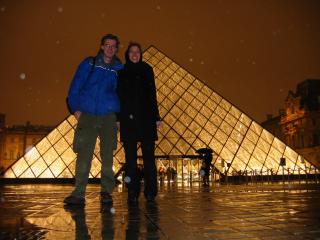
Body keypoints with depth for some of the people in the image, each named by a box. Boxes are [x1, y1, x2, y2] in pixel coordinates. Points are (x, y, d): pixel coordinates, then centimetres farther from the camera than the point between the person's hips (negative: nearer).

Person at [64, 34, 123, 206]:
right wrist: (75, 109, -1)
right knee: (84, 154, -4)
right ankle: (78, 193, 1)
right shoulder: (88, 64, 9)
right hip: (87, 115, 0)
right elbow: (75, 87, 7)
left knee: (107, 155, 2)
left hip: (109, 117, 1)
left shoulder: (119, 69, 9)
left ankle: (107, 192, 12)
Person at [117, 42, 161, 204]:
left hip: (146, 118, 0)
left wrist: (156, 117, 3)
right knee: (130, 156, 0)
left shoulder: (146, 69, 12)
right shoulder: (121, 72, 11)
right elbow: (117, 96, 8)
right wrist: (117, 118, -1)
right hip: (128, 119, 0)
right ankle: (132, 193, 6)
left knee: (148, 155, -1)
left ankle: (150, 192, 7)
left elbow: (152, 94, 9)